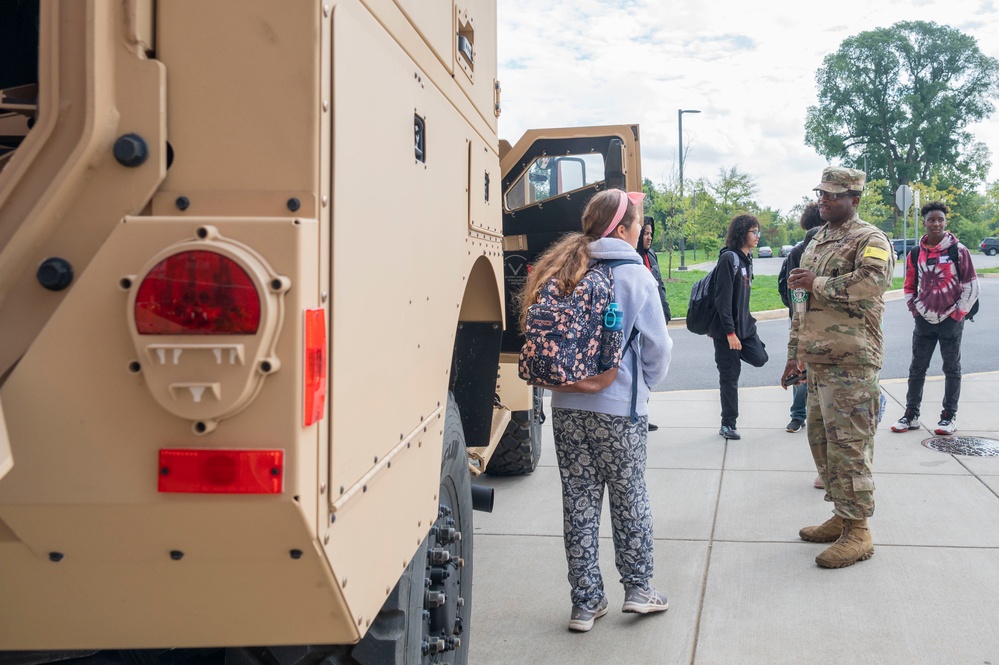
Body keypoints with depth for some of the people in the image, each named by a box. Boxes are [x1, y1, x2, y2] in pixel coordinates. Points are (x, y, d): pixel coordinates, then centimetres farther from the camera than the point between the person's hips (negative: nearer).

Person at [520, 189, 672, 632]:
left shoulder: (561, 271, 4)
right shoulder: (634, 275, -9)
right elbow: (657, 345, -5)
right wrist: (649, 382, 13)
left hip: (566, 406, 4)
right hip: (619, 407, -4)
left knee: (579, 500, 11)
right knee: (629, 495, 13)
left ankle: (585, 602, 17)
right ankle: (638, 588, 25)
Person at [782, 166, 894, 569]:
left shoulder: (870, 241, -7)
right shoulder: (816, 243, 20)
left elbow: (867, 285, -27)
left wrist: (815, 283, -18)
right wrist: (795, 352, 22)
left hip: (850, 362, -9)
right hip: (817, 362, 9)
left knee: (848, 445, -7)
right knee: (821, 439, 14)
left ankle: (858, 531, 1)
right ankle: (841, 516, 26)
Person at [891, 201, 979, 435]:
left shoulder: (958, 251, -5)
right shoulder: (916, 253, 5)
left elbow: (971, 285, -4)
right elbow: (909, 286, 14)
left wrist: (959, 313, -7)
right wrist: (914, 309, 3)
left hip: (951, 320, -3)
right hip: (924, 320, 3)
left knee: (952, 369, 5)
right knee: (917, 369, 6)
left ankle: (949, 416, 13)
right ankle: (911, 415, 14)